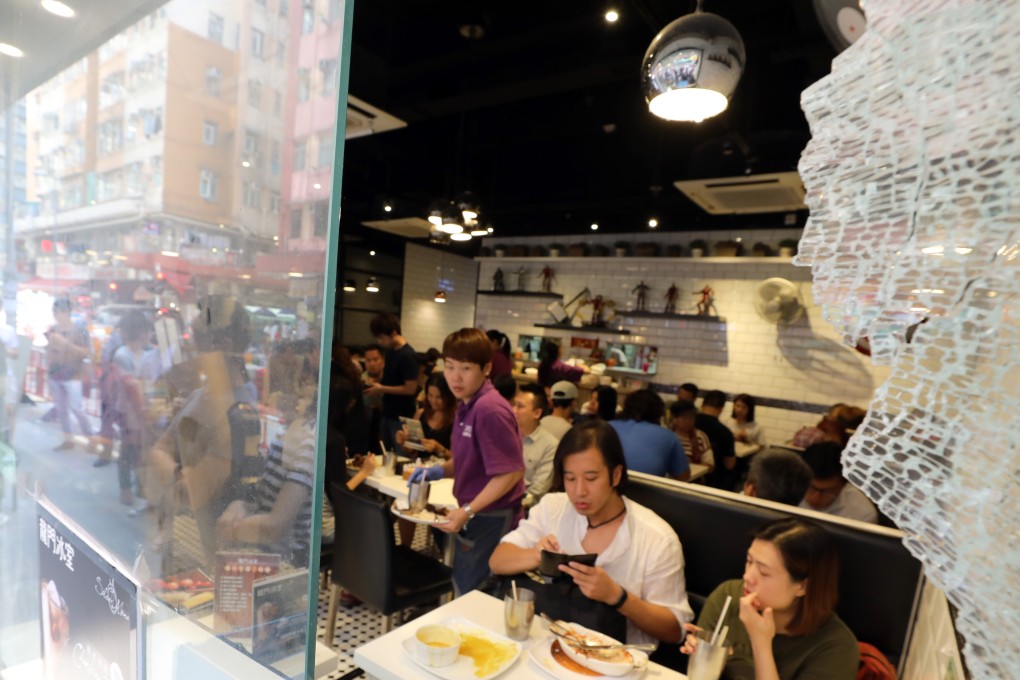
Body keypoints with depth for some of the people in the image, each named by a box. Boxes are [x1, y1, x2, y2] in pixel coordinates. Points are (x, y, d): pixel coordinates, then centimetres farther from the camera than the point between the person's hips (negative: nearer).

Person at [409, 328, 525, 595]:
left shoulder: (490, 409, -24)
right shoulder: (467, 406, 5)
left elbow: (511, 472, -24)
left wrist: (467, 511, -23)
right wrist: (438, 470, 0)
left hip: (490, 520, -9)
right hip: (474, 517, 9)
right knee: (463, 587, 22)